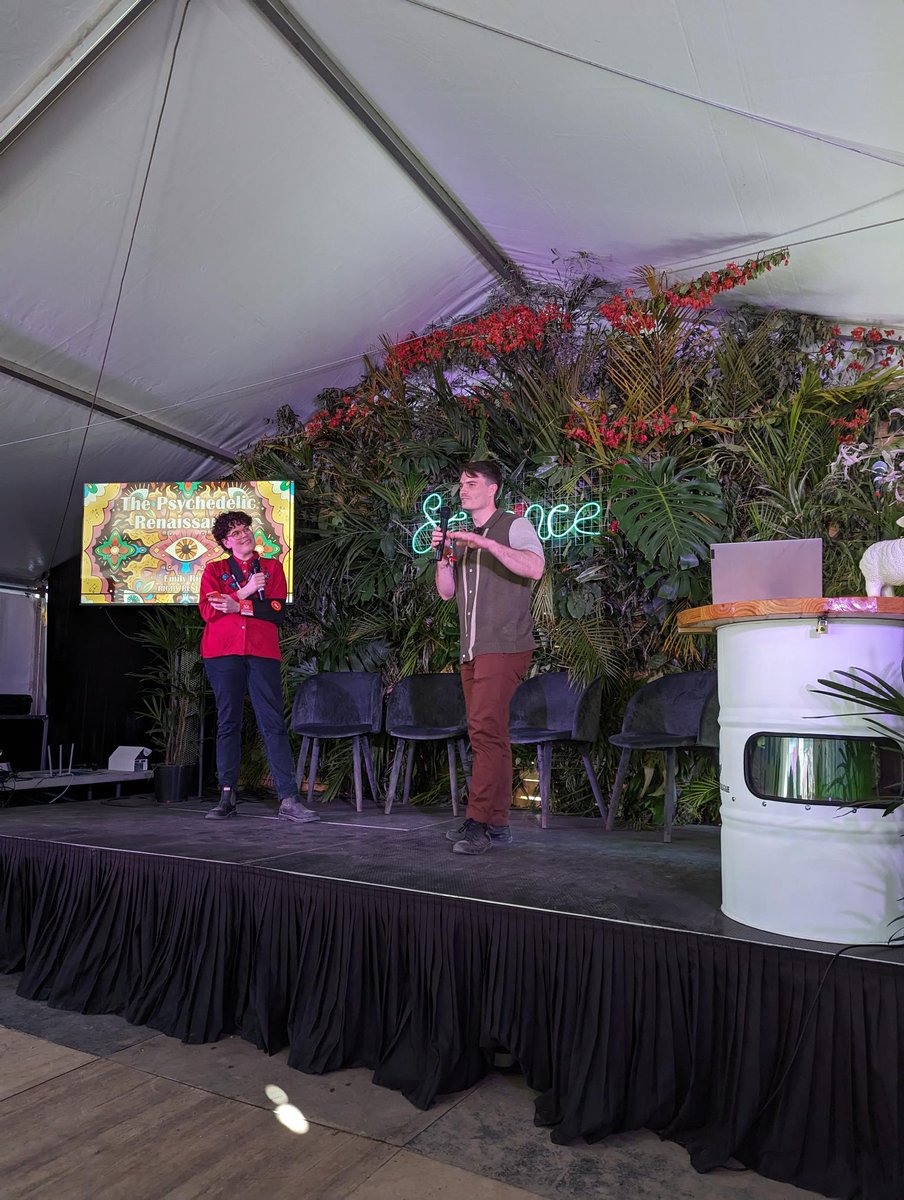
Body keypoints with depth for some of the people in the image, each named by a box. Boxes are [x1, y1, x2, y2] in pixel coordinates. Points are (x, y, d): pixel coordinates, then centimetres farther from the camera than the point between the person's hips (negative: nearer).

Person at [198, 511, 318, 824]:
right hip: (223, 653, 1)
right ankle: (227, 798, 11)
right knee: (228, 723, 4)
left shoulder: (272, 567, 15)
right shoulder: (214, 569, 15)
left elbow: (277, 610, 0)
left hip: (262, 652, -1)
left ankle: (288, 800, -8)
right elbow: (207, 610, -2)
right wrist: (245, 591, -7)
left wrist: (239, 606, -9)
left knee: (274, 724, -6)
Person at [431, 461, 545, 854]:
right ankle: (496, 824, 13)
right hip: (472, 650, 8)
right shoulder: (462, 535, 20)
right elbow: (446, 591, 16)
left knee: (485, 729, -17)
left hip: (504, 646, -8)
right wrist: (443, 555, 0)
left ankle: (479, 823, -16)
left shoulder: (514, 526, -1)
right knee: (487, 734, 8)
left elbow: (535, 568, -19)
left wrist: (486, 543, -23)